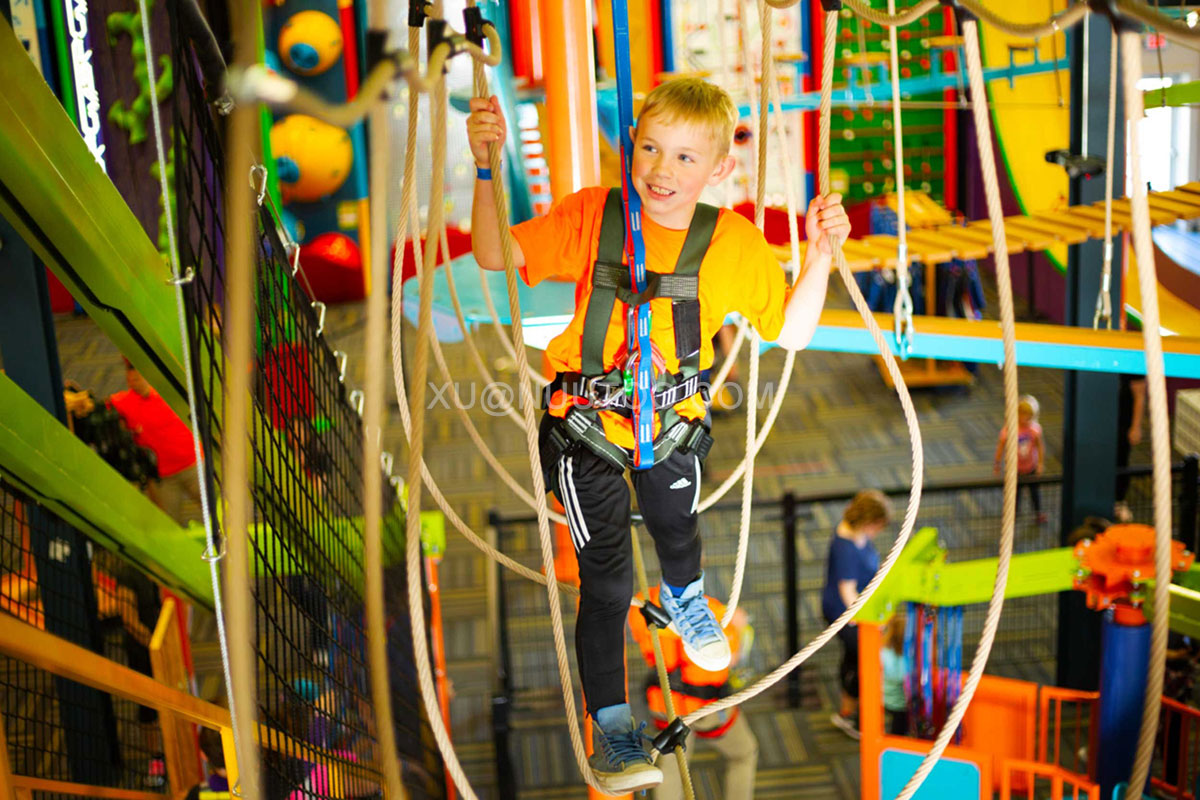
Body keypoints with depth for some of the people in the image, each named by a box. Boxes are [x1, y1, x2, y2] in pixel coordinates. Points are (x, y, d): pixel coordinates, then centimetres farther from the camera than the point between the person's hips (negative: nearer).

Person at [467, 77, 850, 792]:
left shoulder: (735, 243, -10)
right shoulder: (592, 217, -14)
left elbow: (791, 333, -6)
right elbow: (496, 256, -15)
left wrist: (822, 253, -19)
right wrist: (487, 169, -27)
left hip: (673, 423, 2)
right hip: (587, 423, -2)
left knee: (677, 529, 26)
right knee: (607, 578, -4)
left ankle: (685, 597, 63)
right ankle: (610, 721, 13)